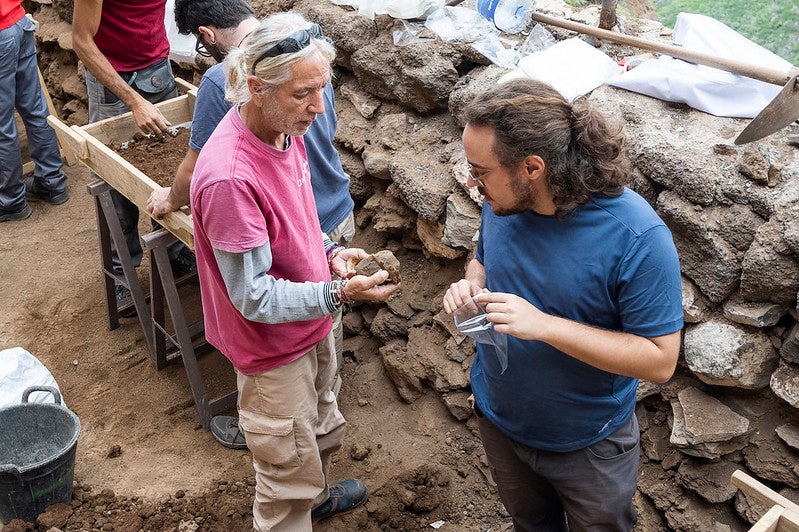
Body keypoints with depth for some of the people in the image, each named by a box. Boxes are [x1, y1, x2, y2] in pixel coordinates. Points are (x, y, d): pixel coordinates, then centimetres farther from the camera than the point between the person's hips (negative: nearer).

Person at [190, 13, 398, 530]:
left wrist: (330, 252, -6)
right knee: (289, 470, 12)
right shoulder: (229, 177, -35)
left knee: (323, 432, 32)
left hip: (313, 322, 9)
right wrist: (340, 294, -33)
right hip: (274, 347, -9)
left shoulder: (286, 128, -8)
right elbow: (254, 297, -27)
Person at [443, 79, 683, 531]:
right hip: (498, 419, 5)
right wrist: (471, 286, -17)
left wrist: (544, 325, -36)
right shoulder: (503, 202, -13)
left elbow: (661, 360, -27)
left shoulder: (638, 238, -31)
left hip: (588, 445, -4)